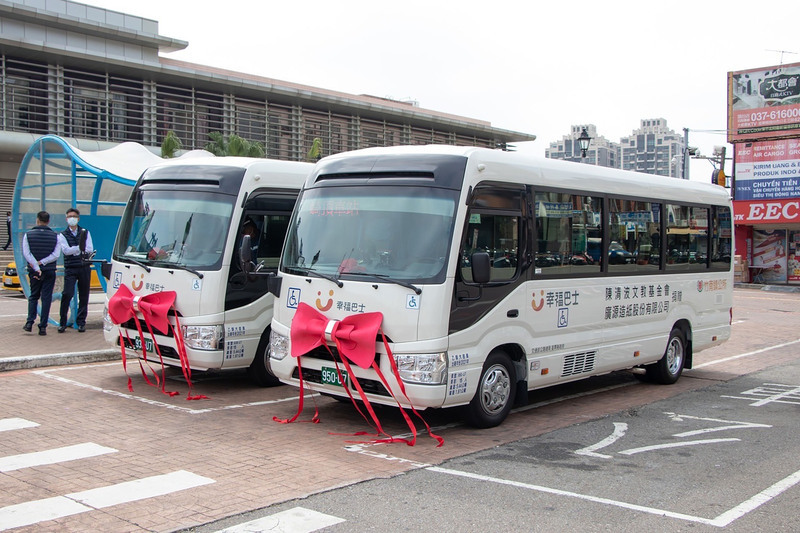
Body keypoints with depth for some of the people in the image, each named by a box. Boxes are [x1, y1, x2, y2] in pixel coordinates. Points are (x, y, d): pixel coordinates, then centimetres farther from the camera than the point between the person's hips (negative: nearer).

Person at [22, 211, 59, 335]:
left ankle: (30, 322, 4)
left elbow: (26, 254, -10)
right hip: (49, 271, 0)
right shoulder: (54, 236, 0)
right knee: (46, 298, 3)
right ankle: (43, 327, -1)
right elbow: (56, 255, -9)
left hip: (33, 272, 0)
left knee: (33, 297, 16)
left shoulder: (28, 235, -1)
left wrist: (36, 267, -14)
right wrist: (42, 262, -10)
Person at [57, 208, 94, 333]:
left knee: (84, 296, 3)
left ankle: (81, 322, 12)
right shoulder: (62, 235, 7)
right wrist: (79, 248, -24)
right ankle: (62, 323, -3)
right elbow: (66, 250, -9)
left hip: (84, 267, 2)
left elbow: (90, 249, 1)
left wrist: (73, 250, -12)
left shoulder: (85, 232, 12)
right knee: (67, 294, -12)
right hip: (70, 268, -2)